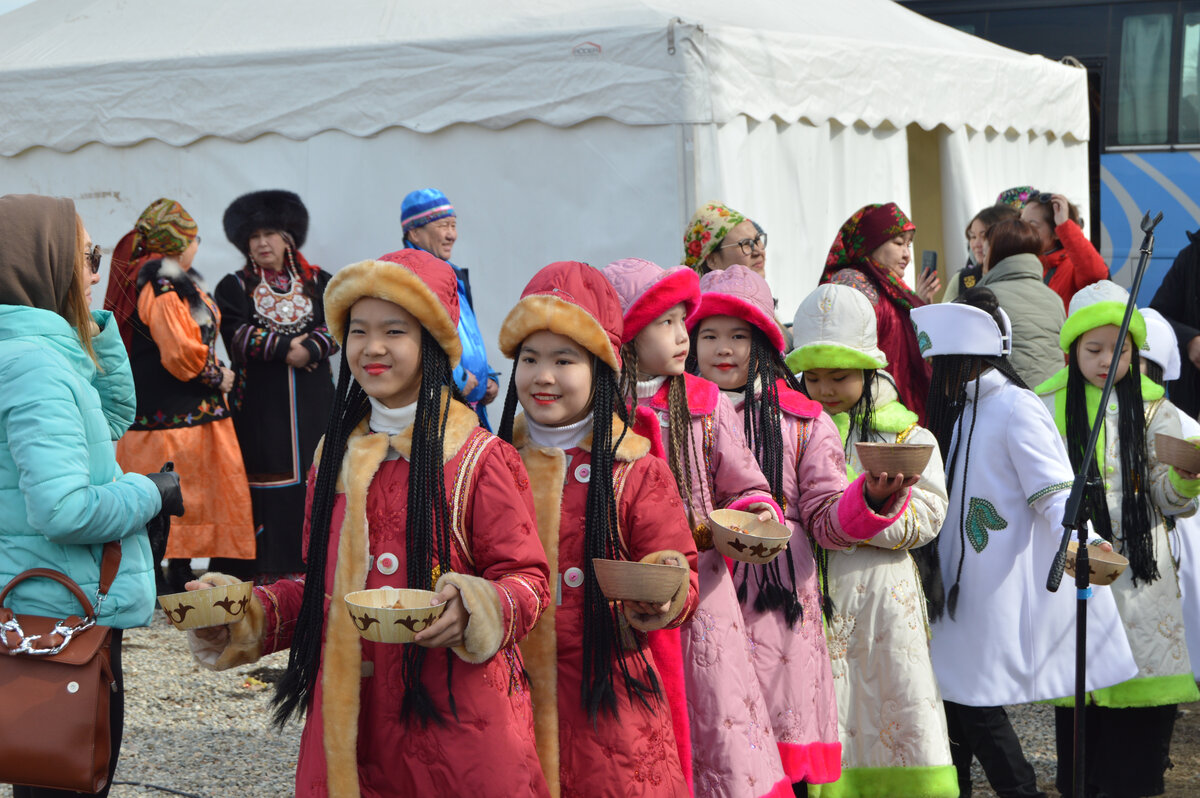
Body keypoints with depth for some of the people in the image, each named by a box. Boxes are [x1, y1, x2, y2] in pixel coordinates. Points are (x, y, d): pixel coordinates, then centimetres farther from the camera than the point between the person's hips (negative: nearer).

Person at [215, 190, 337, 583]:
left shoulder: (317, 282, 13)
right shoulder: (234, 287, 8)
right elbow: (237, 337, -7)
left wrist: (311, 348, -16)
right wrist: (286, 348, -14)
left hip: (312, 403, 2)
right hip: (259, 406, -2)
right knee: (266, 488, -6)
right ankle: (263, 569, -5)